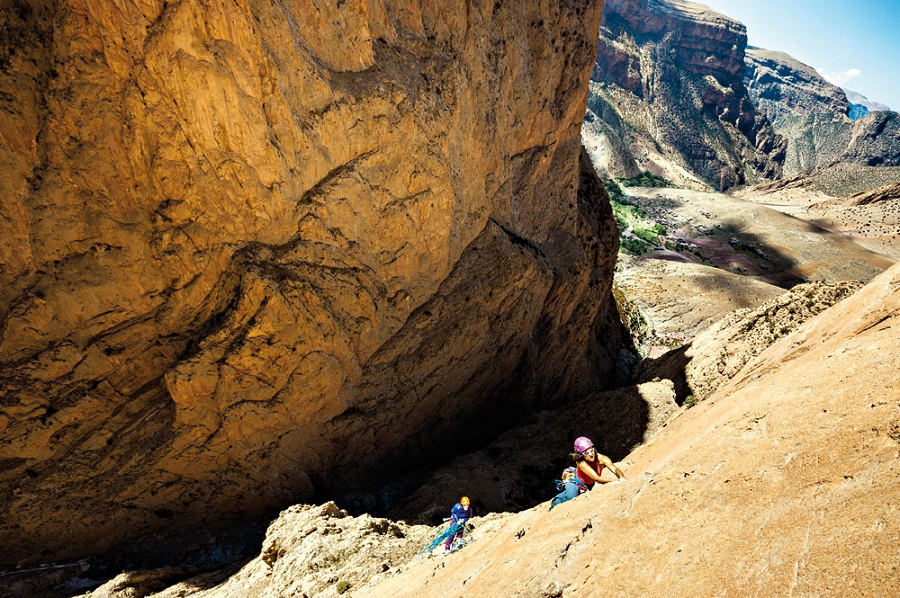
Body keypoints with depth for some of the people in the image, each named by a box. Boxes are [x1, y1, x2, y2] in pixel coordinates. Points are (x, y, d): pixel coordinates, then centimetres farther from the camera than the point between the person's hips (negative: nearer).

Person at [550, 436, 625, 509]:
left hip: (590, 485, 5)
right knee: (571, 496, -28)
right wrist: (615, 480, -53)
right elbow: (597, 478, -45)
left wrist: (622, 478, -61)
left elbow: (615, 469, -40)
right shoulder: (580, 463, -38)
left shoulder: (601, 458, -30)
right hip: (575, 482, -4)